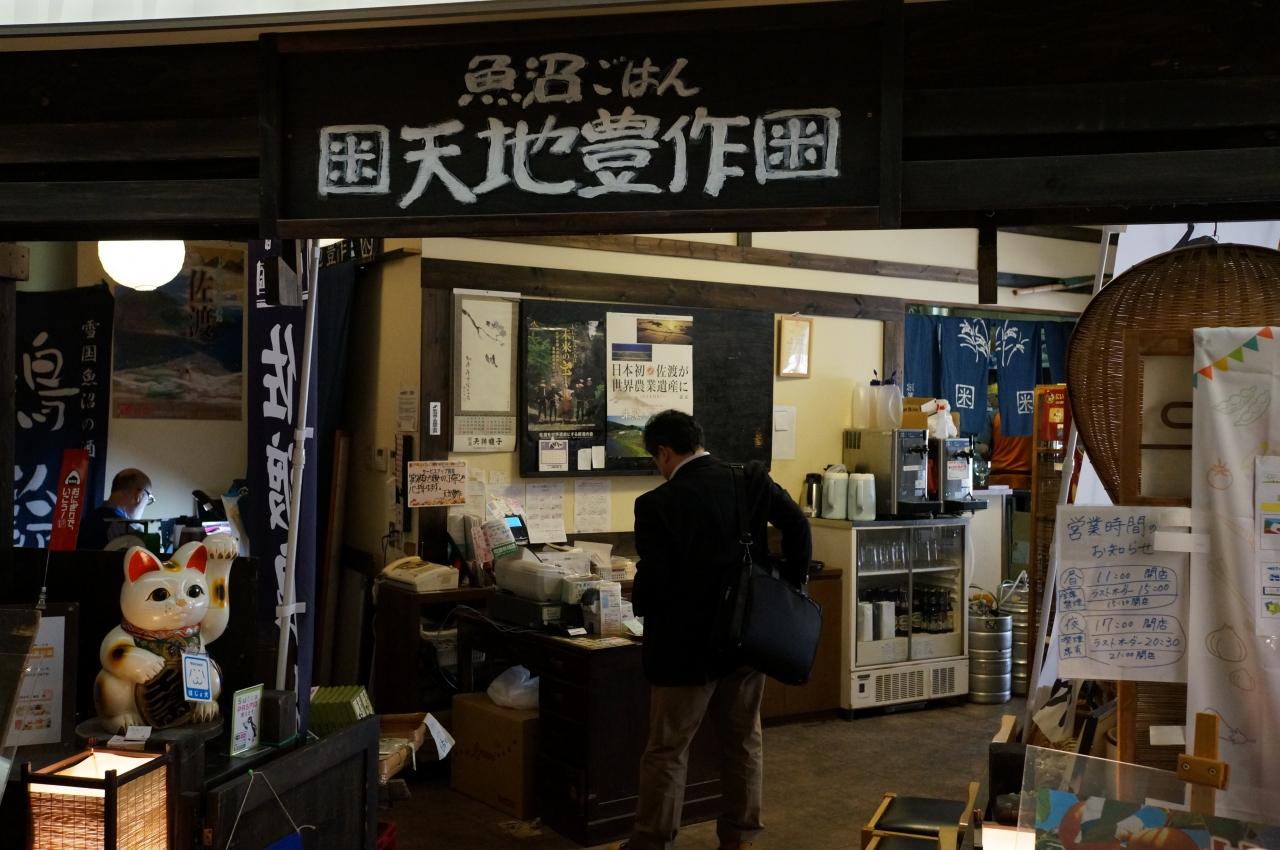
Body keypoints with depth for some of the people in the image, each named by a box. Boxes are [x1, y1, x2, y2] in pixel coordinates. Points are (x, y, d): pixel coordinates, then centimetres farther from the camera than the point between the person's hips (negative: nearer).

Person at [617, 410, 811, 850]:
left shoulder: (657, 504, -16)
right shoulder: (751, 480, -2)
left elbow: (653, 581, -17)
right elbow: (797, 526, -6)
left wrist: (641, 604, 4)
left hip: (687, 645, -5)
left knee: (666, 750, 7)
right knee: (743, 741, 16)